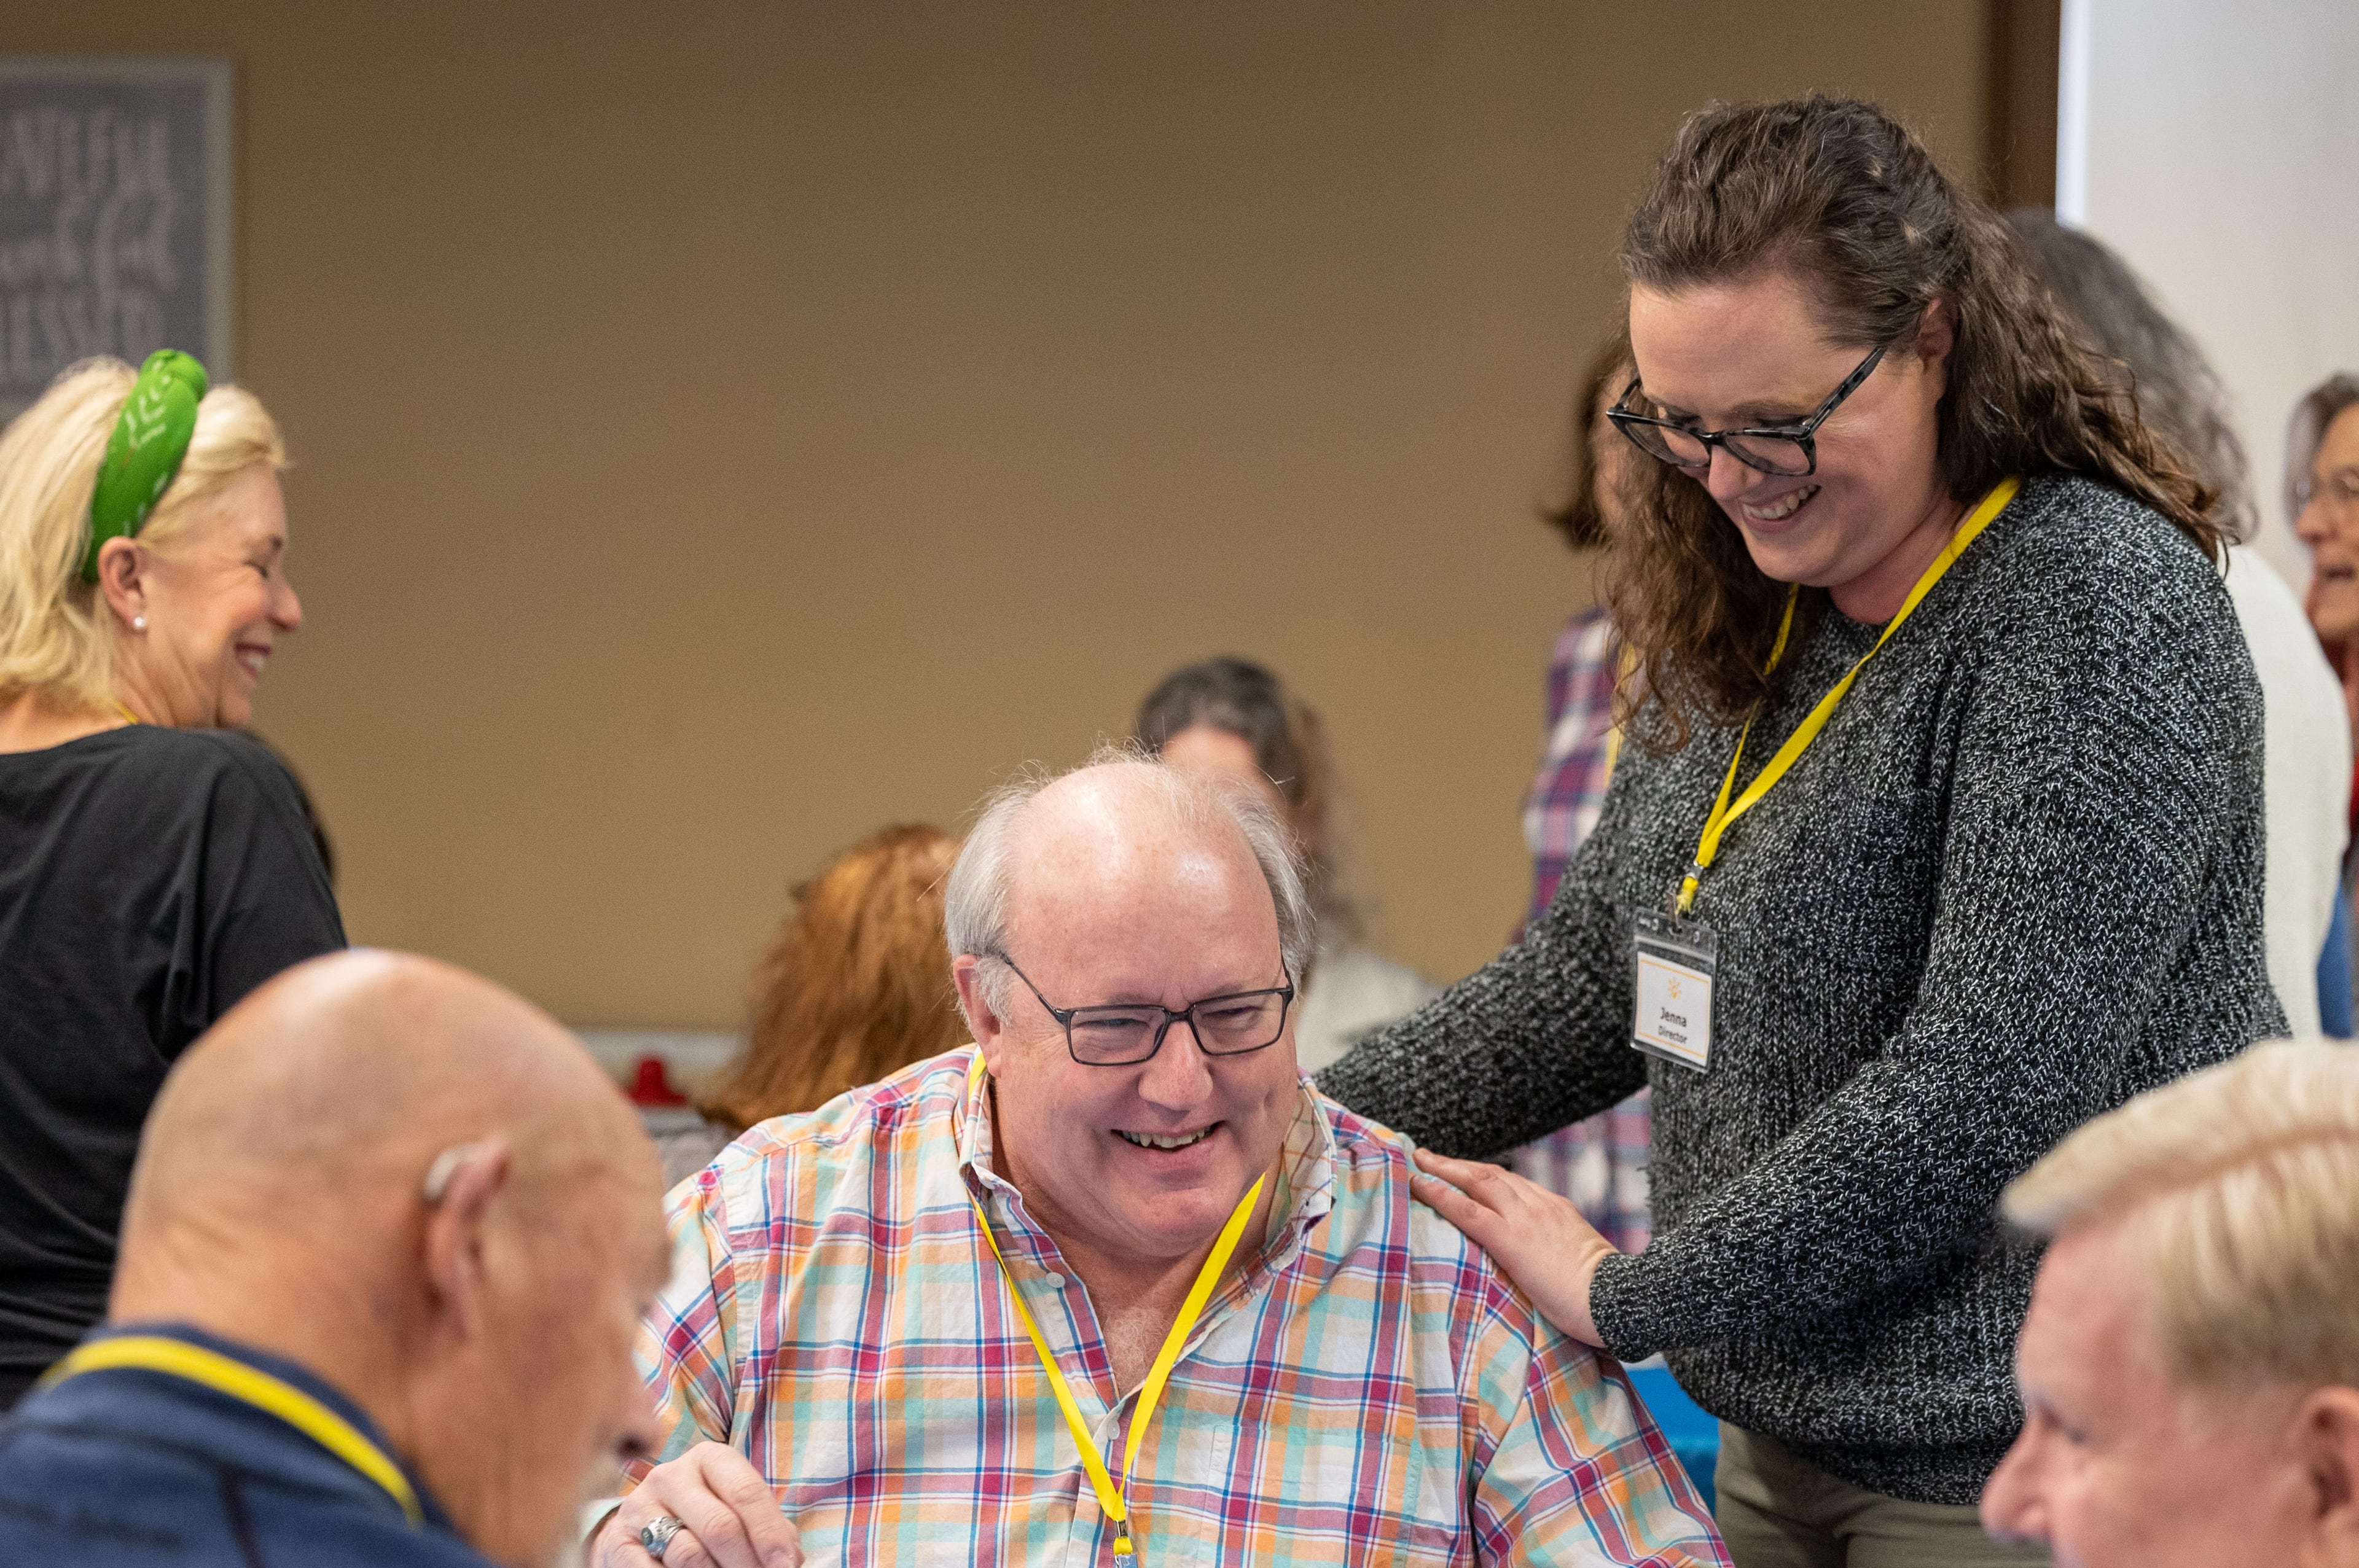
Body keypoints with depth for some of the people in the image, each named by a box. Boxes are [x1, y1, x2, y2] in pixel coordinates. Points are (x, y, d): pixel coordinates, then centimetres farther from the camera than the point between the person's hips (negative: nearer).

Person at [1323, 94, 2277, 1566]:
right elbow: (1597, 973, 17)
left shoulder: (2097, 610, -18)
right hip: (1786, 1432, 8)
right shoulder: (1744, 623, 9)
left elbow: (1986, 1085, -24)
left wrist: (1635, 1294, -18)